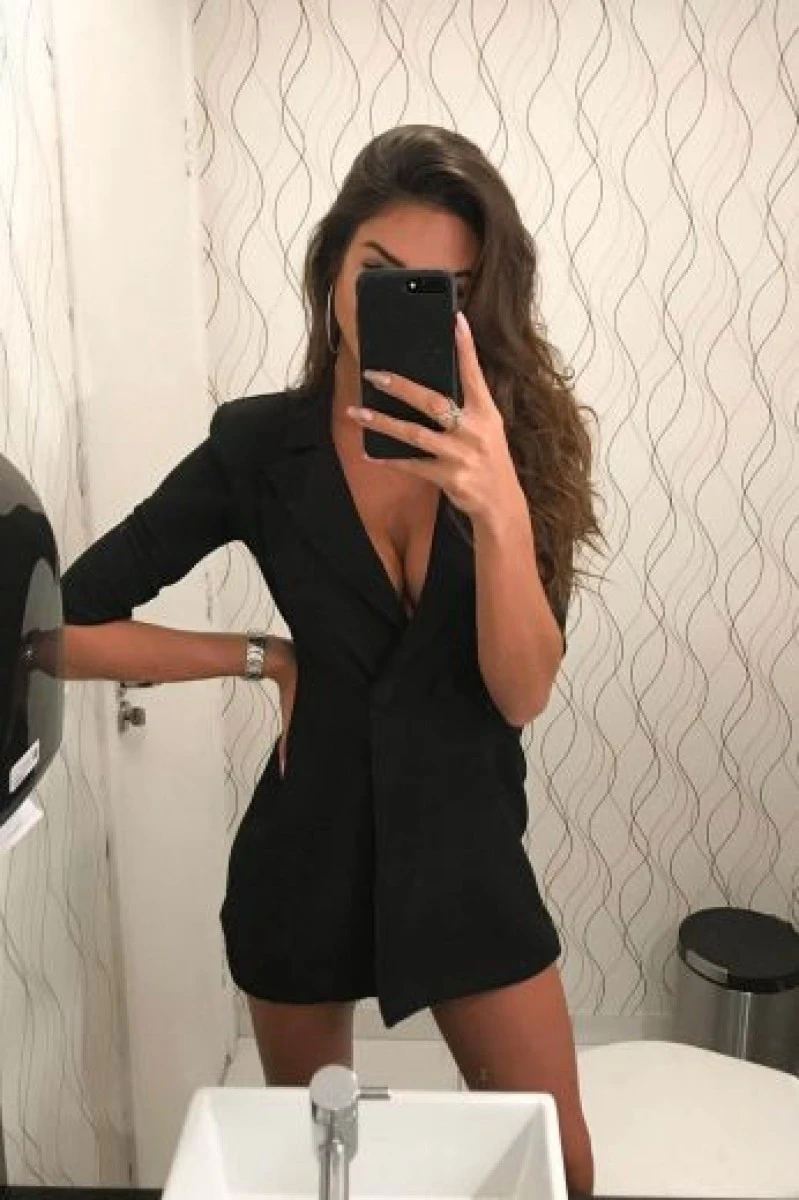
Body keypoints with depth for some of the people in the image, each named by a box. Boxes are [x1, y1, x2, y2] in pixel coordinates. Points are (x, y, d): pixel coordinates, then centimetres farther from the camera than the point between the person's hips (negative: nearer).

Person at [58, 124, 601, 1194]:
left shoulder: (516, 437, -9)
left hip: (467, 850, 1)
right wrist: (263, 658, -11)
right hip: (309, 853, 0)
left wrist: (499, 508, -34)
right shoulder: (258, 445, -11)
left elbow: (523, 692, -18)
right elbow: (62, 630, -10)